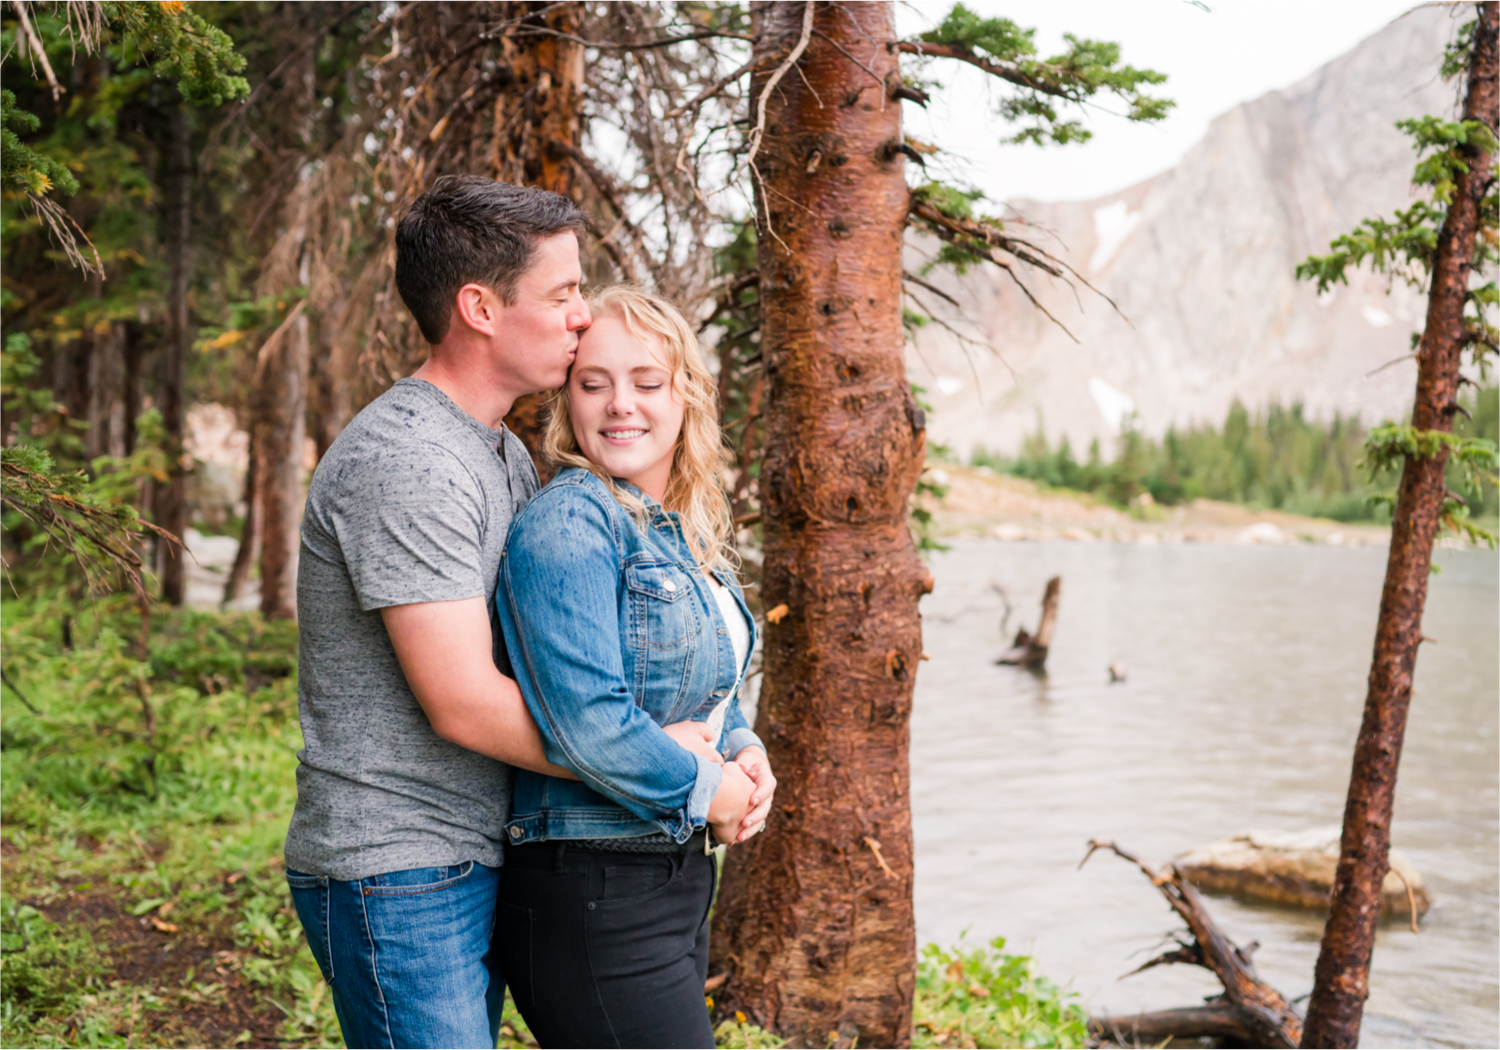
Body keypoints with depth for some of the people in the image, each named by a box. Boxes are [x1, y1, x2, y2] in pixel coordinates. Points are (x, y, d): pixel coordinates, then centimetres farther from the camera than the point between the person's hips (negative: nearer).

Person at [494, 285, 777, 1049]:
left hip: (677, 884, 9)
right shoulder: (568, 522, -17)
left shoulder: (686, 533, 12)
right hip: (590, 902, -9)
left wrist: (745, 754, 2)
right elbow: (585, 720, -26)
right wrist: (709, 792, -13)